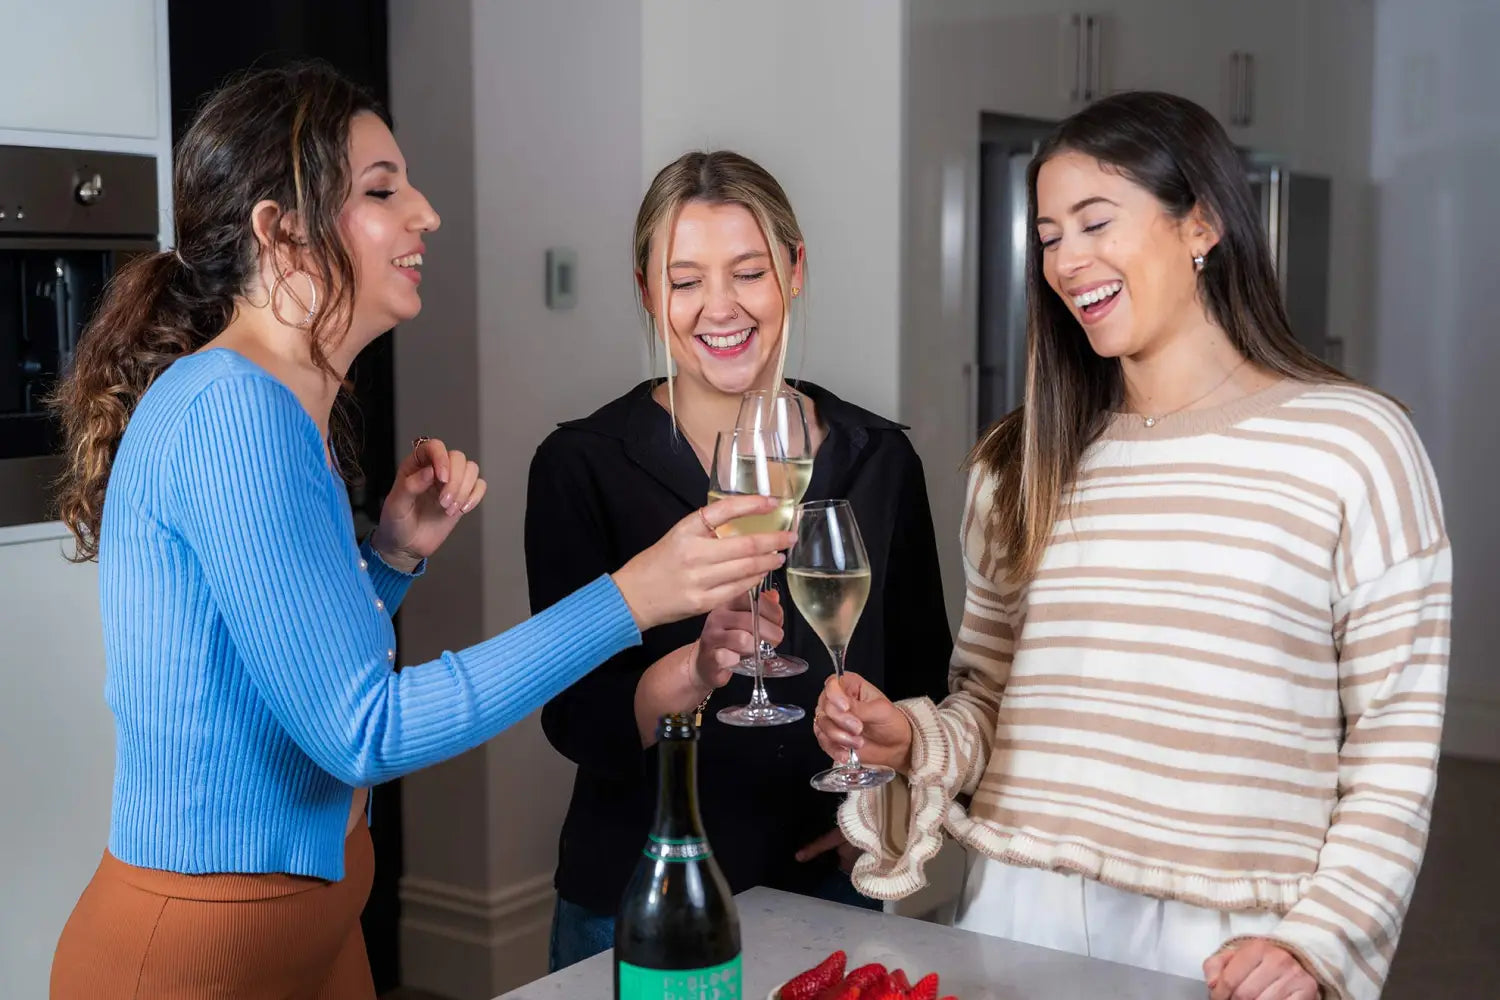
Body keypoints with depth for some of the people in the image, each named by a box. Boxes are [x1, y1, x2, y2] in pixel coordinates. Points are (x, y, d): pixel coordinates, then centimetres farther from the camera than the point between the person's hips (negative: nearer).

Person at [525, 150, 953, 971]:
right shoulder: (582, 465, -10)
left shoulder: (878, 458, -1)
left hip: (827, 892, 3)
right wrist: (697, 670, -33)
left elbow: (921, 672, 11)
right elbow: (577, 720, -16)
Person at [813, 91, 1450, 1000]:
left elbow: (1396, 744, -4)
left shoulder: (1355, 442, -5)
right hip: (1018, 911, 4)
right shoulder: (1024, 462, 7)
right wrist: (910, 739, -8)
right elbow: (989, 701, 11)